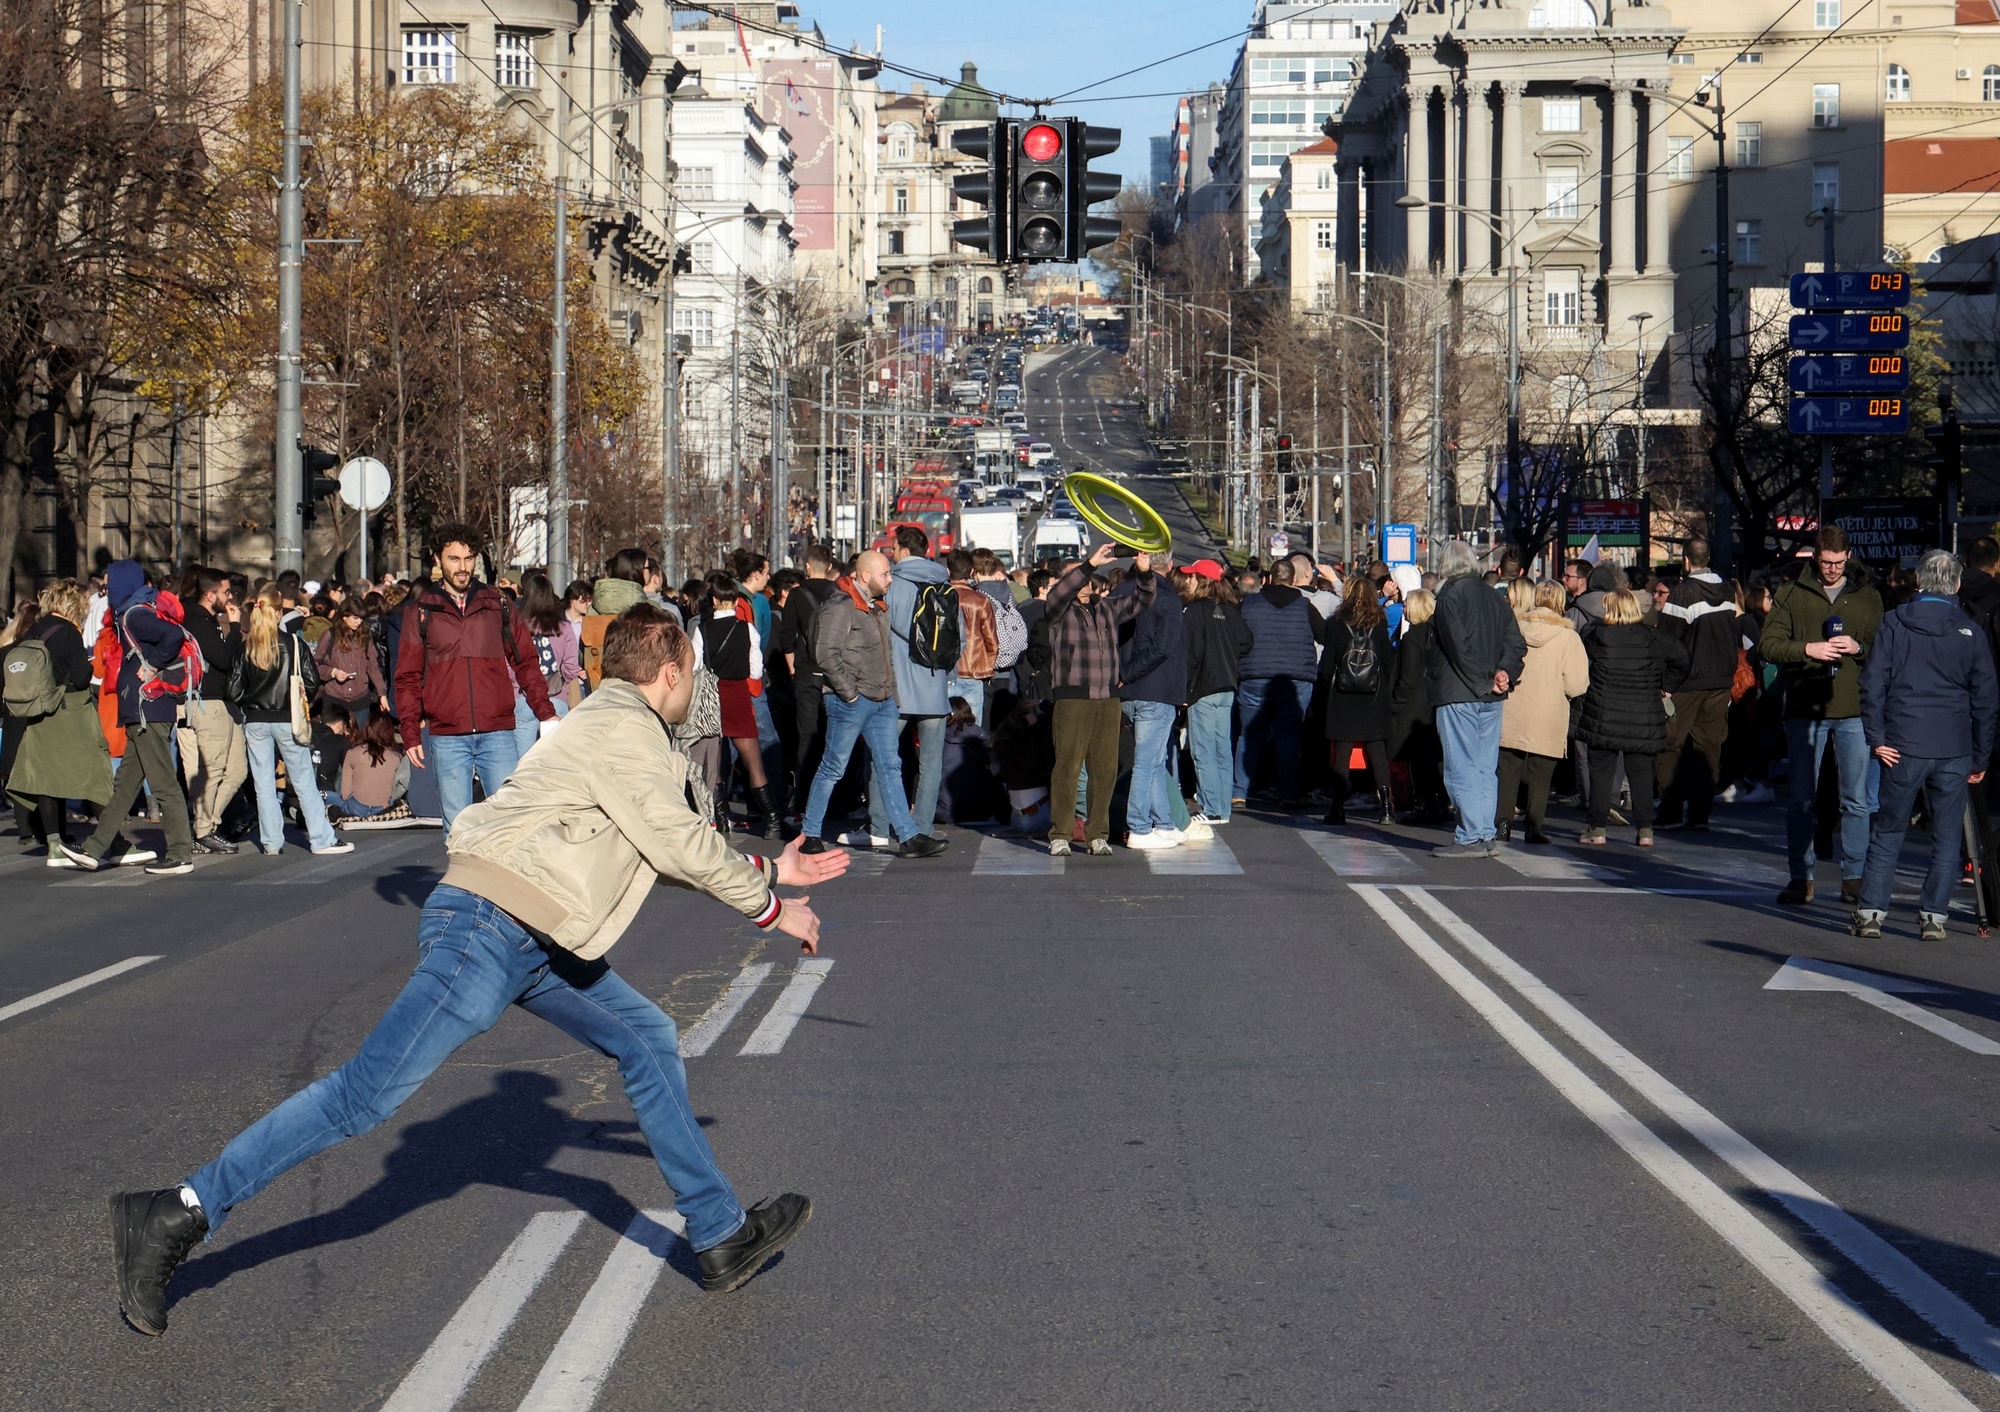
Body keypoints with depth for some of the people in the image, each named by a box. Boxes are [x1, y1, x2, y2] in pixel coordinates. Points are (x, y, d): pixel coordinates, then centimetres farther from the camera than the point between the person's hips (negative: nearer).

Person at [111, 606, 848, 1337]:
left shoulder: (615, 726, 24)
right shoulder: (623, 726, -7)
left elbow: (667, 848, 29)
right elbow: (679, 843, -7)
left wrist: (768, 871, 31)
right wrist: (770, 908, 4)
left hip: (535, 942, 11)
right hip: (490, 926, -11)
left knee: (648, 1039, 12)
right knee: (368, 1093, -11)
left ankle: (721, 1234, 17)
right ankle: (175, 1217, -9)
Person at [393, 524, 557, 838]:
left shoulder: (497, 605, 9)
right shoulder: (420, 611, 7)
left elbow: (526, 662, 11)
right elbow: (408, 677, 8)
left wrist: (546, 713, 1)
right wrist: (410, 731, 1)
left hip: (498, 733, 0)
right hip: (447, 738, 0)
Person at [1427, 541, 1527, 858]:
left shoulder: (1450, 595, -9)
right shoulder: (1495, 597, 14)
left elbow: (1459, 645, -18)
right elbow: (1516, 642, 8)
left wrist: (1485, 680, -11)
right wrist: (1504, 673, -3)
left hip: (1458, 694, -7)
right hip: (1490, 699, 7)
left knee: (1461, 768, -6)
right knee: (1485, 768, 10)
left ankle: (1471, 838, -8)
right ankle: (1485, 835, 11)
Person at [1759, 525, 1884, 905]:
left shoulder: (1868, 597, 10)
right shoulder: (1791, 595, 6)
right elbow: (1768, 645, -1)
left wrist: (1858, 648, -12)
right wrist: (1808, 649, -17)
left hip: (1854, 711, 1)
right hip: (1805, 710, 0)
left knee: (1856, 800, 2)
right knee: (1802, 799, 3)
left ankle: (1854, 876, 9)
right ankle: (1801, 877, 9)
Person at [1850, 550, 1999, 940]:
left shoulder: (1893, 624, 0)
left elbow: (1872, 684, -4)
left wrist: (1876, 738, 0)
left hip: (1903, 747, 0)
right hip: (1954, 751, 0)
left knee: (1887, 832, 9)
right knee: (1947, 838, 8)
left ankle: (1870, 912, 6)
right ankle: (1933, 915, 6)